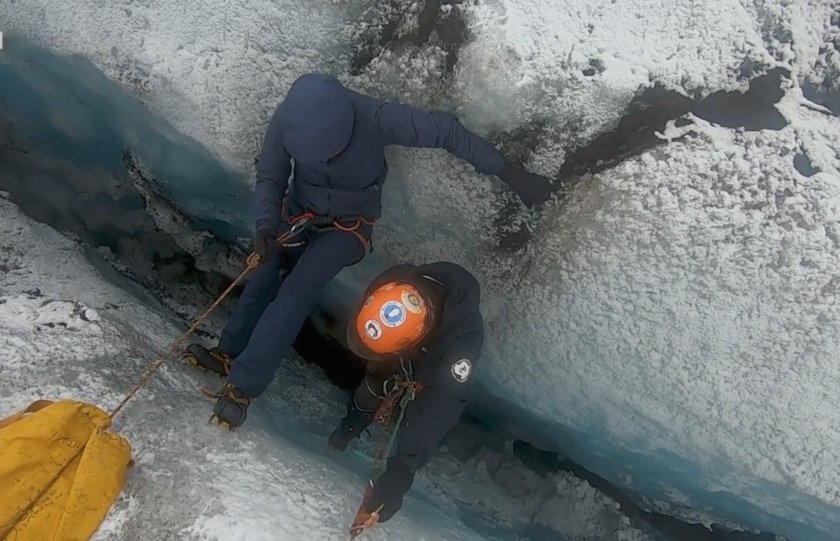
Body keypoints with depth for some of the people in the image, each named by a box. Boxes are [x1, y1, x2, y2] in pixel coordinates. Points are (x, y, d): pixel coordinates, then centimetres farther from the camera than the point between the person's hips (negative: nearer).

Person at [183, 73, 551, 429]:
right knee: (263, 278, -12)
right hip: (299, 212, 4)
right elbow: (269, 178, -7)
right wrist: (266, 225, -26)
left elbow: (445, 131, -25)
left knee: (297, 290, -18)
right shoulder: (285, 123, -22)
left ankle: (242, 385, -16)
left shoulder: (374, 118, -32)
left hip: (348, 226, -3)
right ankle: (229, 354, 6)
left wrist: (507, 173, -23)